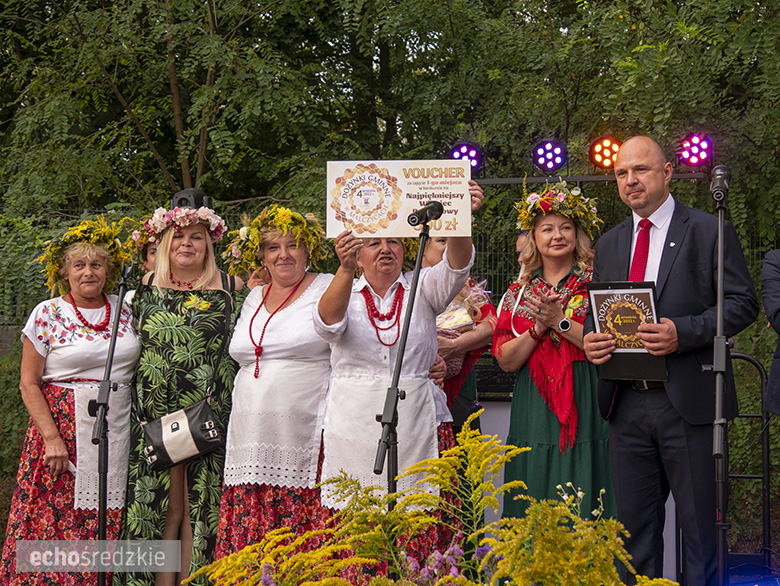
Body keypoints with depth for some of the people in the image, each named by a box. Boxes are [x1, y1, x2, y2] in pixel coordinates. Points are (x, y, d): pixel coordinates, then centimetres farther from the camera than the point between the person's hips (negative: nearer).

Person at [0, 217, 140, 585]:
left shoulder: (125, 312, 10)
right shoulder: (47, 314, 0)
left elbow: (141, 368, 17)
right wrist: (52, 437, -12)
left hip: (118, 430, 3)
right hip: (65, 427, -3)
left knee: (107, 528, 1)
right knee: (55, 521, -6)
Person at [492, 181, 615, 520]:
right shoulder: (518, 293, 12)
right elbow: (506, 361, 5)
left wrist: (560, 321, -13)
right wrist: (538, 327, -9)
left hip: (585, 412, -3)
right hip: (534, 414, 3)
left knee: (583, 509, -5)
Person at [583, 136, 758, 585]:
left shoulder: (709, 232, -1)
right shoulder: (609, 244, 16)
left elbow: (743, 304, -6)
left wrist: (684, 332, -19)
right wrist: (590, 339, -3)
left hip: (687, 401, -5)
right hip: (627, 404, 5)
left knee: (700, 524, 1)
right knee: (635, 523, 11)